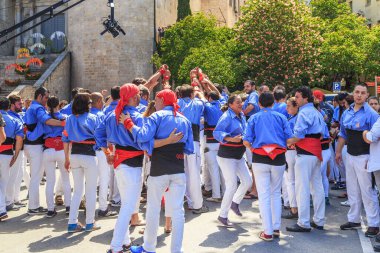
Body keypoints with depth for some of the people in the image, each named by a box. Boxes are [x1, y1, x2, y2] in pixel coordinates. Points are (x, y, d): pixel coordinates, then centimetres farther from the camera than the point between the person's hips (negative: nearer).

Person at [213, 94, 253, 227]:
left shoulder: (241, 116, 7)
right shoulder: (227, 117, -18)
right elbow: (217, 132, -30)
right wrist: (231, 139, -41)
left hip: (239, 155, 8)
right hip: (227, 156, -8)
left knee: (247, 181, 11)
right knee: (232, 186, -7)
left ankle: (235, 202, 34)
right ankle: (223, 215, 7)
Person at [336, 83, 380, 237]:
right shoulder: (347, 113, 8)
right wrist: (338, 151, 16)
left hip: (364, 157, -6)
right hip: (350, 155, 7)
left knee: (367, 191, -2)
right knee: (352, 190, 15)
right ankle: (353, 220, 28)